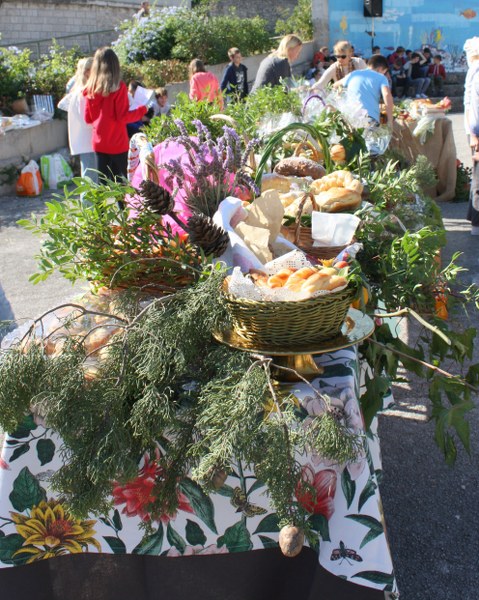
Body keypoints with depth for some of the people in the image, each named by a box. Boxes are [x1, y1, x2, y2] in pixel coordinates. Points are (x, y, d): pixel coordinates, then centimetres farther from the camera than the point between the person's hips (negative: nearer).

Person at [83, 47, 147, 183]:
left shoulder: (90, 89, 2)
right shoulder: (118, 87, -12)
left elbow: (88, 119, 7)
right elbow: (122, 117, -13)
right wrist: (141, 110, 1)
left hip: (99, 143, 4)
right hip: (117, 144, -4)